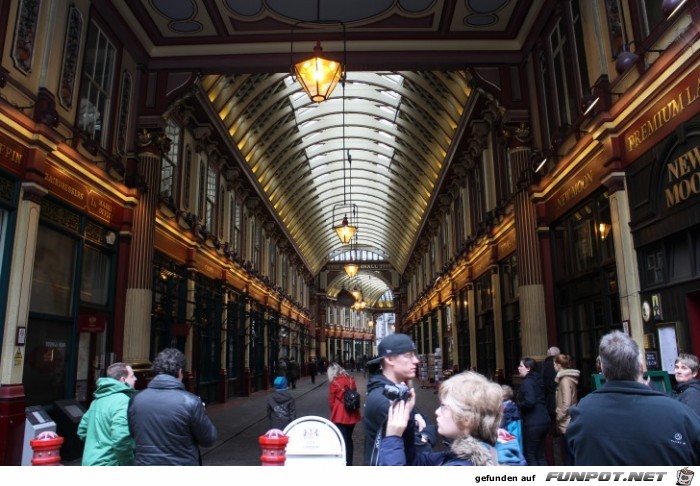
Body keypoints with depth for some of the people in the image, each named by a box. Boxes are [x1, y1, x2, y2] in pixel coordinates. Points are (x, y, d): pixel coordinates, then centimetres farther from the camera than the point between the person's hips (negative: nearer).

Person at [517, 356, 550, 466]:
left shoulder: (527, 382, -14)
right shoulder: (537, 380, 13)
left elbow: (529, 402, -27)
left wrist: (518, 405, -9)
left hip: (533, 423, -9)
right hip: (543, 420, 9)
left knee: (530, 456, 1)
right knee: (540, 455, 17)